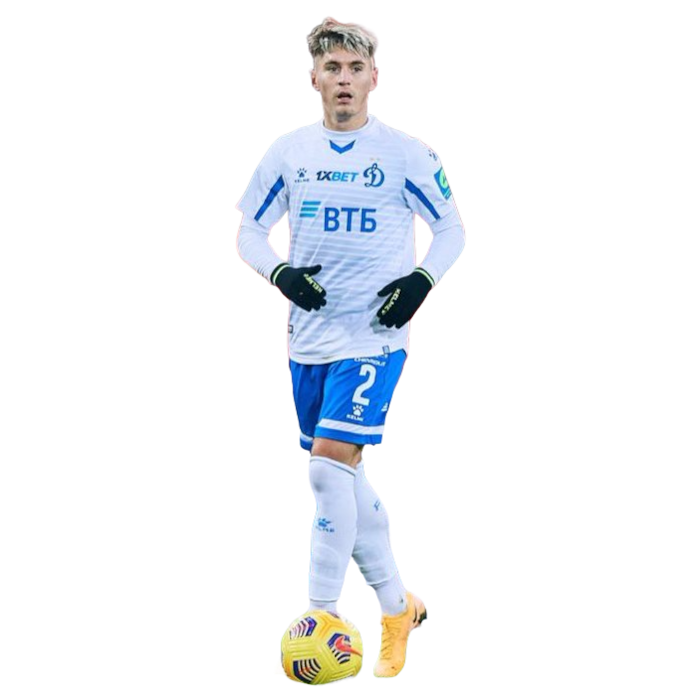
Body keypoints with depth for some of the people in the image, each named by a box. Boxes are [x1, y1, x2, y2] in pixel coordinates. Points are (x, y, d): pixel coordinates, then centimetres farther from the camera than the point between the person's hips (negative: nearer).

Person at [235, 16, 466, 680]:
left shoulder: (405, 153, -4)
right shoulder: (288, 151, 5)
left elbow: (452, 230, 6)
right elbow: (247, 231, 11)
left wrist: (422, 281, -11)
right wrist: (280, 272, -8)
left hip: (374, 337, -5)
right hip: (309, 339, 5)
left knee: (329, 468, -16)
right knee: (343, 477, 11)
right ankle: (397, 607, 27)